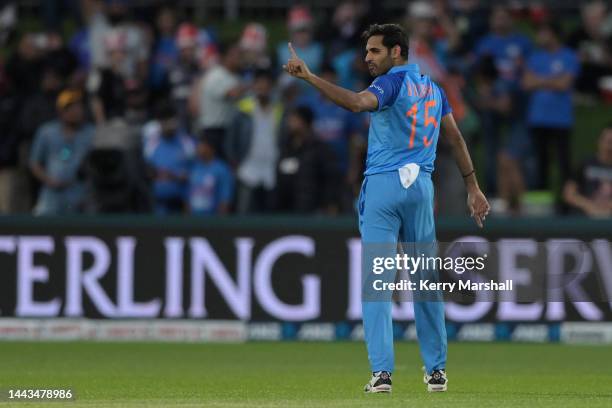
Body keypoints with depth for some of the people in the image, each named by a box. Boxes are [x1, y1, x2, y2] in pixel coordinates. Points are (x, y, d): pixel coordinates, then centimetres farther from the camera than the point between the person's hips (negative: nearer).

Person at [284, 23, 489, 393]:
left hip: (383, 185, -6)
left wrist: (308, 76, -33)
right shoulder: (432, 88, 15)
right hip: (421, 186, 6)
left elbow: (356, 102, -27)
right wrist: (473, 187, 17)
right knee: (425, 279, 13)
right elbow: (456, 137, 15)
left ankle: (382, 372, -14)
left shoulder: (392, 82, -7)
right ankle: (437, 370, 16)